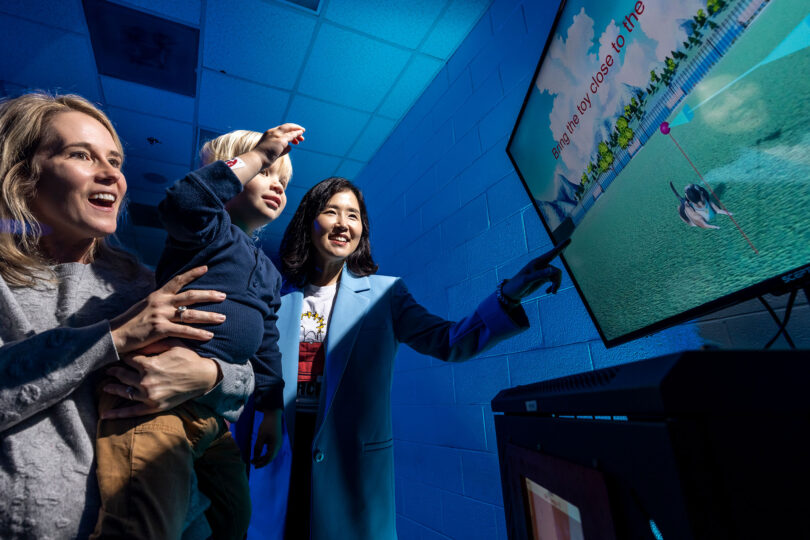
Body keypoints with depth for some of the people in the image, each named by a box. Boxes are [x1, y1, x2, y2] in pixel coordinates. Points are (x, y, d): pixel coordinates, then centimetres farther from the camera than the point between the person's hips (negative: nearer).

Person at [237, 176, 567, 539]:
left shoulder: (384, 293, -2)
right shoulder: (278, 294, 3)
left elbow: (448, 342, -12)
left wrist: (509, 295, -25)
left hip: (352, 461, -1)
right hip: (276, 457, 2)